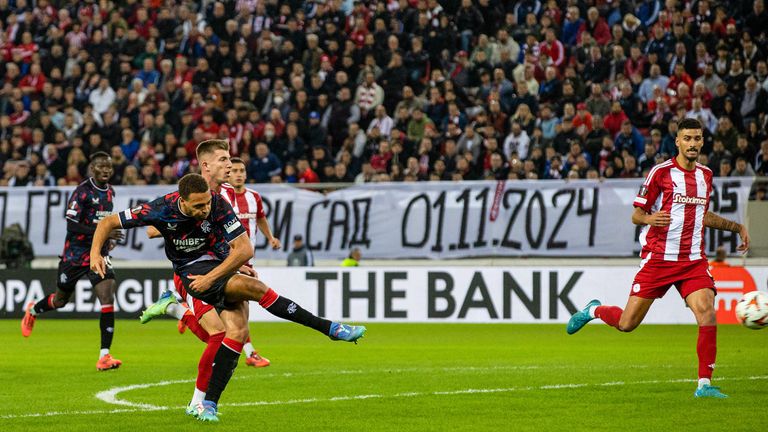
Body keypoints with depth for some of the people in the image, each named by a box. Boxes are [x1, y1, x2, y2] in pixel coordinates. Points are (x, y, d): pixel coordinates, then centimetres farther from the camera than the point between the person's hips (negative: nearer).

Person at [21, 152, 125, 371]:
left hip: (98, 253, 4)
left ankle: (104, 356, -18)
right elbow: (72, 225, -22)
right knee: (60, 300, 16)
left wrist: (107, 238, 9)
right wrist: (102, 232, -30)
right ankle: (32, 310, 52)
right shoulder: (82, 191, -16)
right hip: (75, 253, -4)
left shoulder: (110, 192, 6)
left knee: (107, 298, -17)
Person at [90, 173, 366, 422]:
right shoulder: (162, 210, -20)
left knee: (238, 330, -17)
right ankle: (328, 328, -18)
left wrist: (211, 278, -20)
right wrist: (95, 253, -23)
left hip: (222, 266, 3)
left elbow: (245, 249, -19)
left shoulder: (218, 204, -21)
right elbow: (108, 223, -9)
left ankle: (209, 403, -9)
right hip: (193, 270, -3)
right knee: (256, 288, -25)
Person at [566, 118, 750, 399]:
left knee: (707, 313, -19)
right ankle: (594, 311, 34)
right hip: (658, 258, -4)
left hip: (693, 260, 4)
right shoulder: (661, 172, -6)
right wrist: (650, 219, -27)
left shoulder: (706, 175, 12)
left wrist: (736, 227, 25)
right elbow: (636, 215, -4)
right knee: (627, 324, 0)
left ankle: (704, 384, -12)